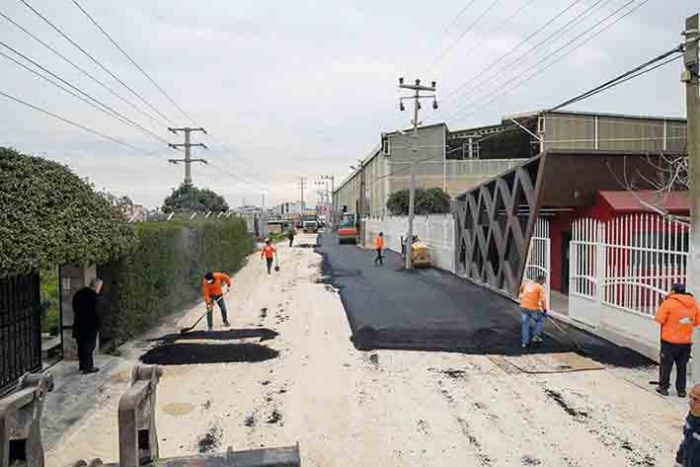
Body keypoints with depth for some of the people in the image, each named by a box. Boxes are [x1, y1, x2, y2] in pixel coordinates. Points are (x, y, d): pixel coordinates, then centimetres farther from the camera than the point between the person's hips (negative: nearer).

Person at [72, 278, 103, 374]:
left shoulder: (78, 293, 10)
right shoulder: (93, 296, -17)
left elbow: (75, 309, 16)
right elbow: (96, 313, -17)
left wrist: (77, 322, 20)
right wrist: (97, 326, -11)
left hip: (79, 325, 8)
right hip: (89, 326, -8)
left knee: (81, 345, 16)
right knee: (89, 346, -1)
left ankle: (82, 365, 26)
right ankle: (88, 367, 3)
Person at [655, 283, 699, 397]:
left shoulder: (669, 302, -13)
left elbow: (660, 319, -13)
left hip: (670, 341, -4)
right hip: (686, 341, 4)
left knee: (666, 364, 7)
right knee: (682, 366, 14)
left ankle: (663, 387, 13)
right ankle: (681, 390, 19)